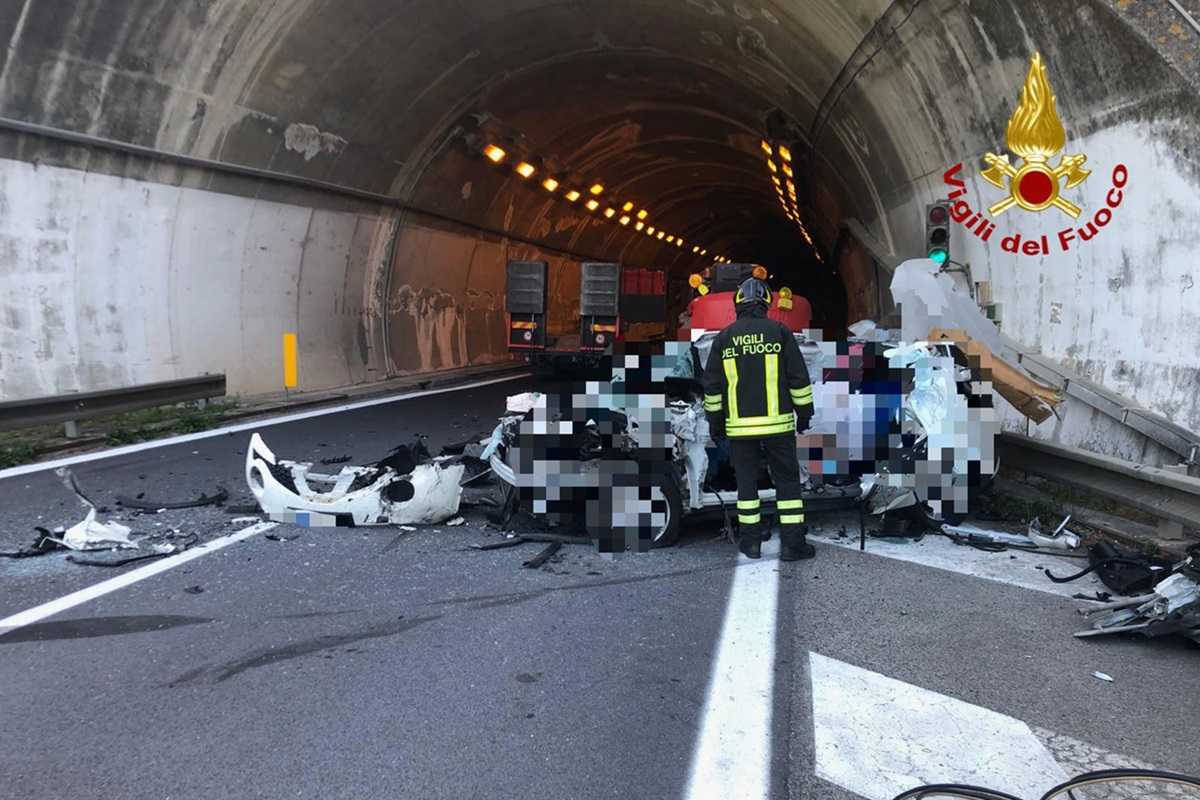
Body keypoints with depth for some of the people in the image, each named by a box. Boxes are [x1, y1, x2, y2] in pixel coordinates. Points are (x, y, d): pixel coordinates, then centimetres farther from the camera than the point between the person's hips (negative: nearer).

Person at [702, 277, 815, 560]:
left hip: (739, 426, 2)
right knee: (787, 481, 5)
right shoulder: (779, 331, -2)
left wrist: (715, 419, 13)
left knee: (747, 481, 12)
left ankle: (751, 541, 15)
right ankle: (792, 543, 4)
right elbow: (798, 377, -2)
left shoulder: (724, 338, 3)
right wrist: (805, 411, 7)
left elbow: (712, 384, 4)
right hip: (777, 423, -2)